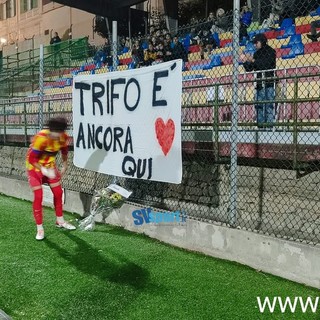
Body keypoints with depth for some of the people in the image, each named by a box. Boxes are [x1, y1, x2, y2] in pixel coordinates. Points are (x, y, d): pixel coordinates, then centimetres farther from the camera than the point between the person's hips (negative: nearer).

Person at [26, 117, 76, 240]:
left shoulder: (63, 137, -18)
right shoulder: (41, 138, -36)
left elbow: (64, 150, 5)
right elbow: (32, 159, -28)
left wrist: (65, 166, 7)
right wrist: (44, 170, -35)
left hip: (50, 165, 6)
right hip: (35, 167, -6)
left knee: (58, 193, 10)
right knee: (38, 197, -9)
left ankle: (60, 221, 30)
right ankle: (39, 228, 4)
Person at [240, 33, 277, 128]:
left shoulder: (270, 51, 3)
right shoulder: (256, 53, 19)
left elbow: (266, 63, -14)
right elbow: (249, 69, 16)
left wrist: (253, 61, -9)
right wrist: (245, 61, -1)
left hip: (269, 82, -5)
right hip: (260, 83, 6)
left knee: (269, 104, -11)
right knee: (259, 104, -1)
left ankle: (270, 122, -13)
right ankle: (260, 123, 0)